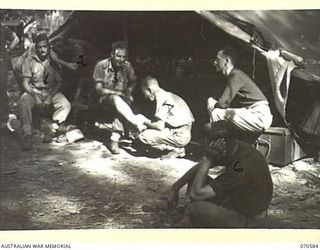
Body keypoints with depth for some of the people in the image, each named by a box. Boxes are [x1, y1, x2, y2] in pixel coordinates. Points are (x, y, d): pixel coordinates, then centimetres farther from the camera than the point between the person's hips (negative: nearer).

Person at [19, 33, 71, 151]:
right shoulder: (29, 61, -4)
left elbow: (59, 82, 0)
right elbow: (25, 83, -6)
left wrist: (50, 97, -16)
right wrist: (35, 96, -23)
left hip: (51, 91, 1)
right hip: (34, 91, -1)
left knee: (66, 105, -28)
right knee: (24, 101, -34)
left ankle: (52, 129, -11)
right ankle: (27, 134, -31)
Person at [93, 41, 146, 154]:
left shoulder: (128, 67, -2)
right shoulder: (101, 66, -10)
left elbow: (133, 82, 18)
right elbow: (99, 89, -12)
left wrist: (128, 92, -2)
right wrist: (118, 93, -20)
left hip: (122, 99, 2)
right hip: (106, 98, -2)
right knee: (116, 100, -37)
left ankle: (115, 139, -32)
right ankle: (139, 125, -43)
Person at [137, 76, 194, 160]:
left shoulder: (162, 99, -13)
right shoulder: (168, 95, 15)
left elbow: (160, 126, -17)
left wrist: (147, 122, 0)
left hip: (179, 136, -10)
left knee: (143, 136, -13)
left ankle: (175, 150, -5)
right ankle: (177, 148, 11)